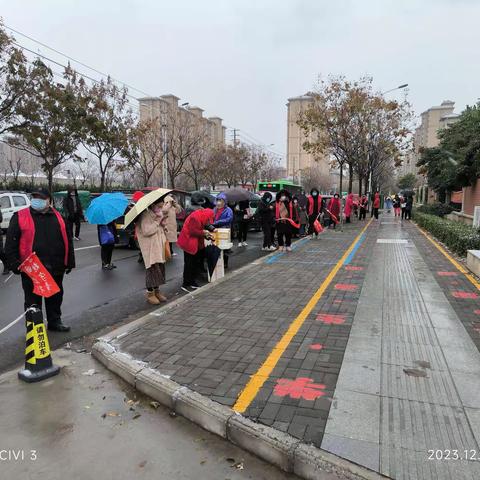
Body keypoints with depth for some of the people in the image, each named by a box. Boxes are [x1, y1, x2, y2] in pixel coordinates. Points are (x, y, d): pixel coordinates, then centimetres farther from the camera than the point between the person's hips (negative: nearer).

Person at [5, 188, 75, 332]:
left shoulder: (58, 217, 9)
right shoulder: (20, 217, -1)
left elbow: (68, 240, 12)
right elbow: (11, 243, -3)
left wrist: (69, 262, 10)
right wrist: (14, 264, -10)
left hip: (56, 269, 3)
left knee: (55, 298, 17)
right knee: (33, 300, 9)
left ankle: (54, 321, 33)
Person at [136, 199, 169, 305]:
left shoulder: (158, 214, 13)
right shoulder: (146, 215, -14)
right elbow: (146, 231, -25)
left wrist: (163, 224, 0)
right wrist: (157, 221, -20)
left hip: (159, 246, 8)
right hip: (150, 247, -8)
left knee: (160, 268, 11)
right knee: (152, 268, -4)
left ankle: (157, 290, 23)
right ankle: (149, 293, 9)